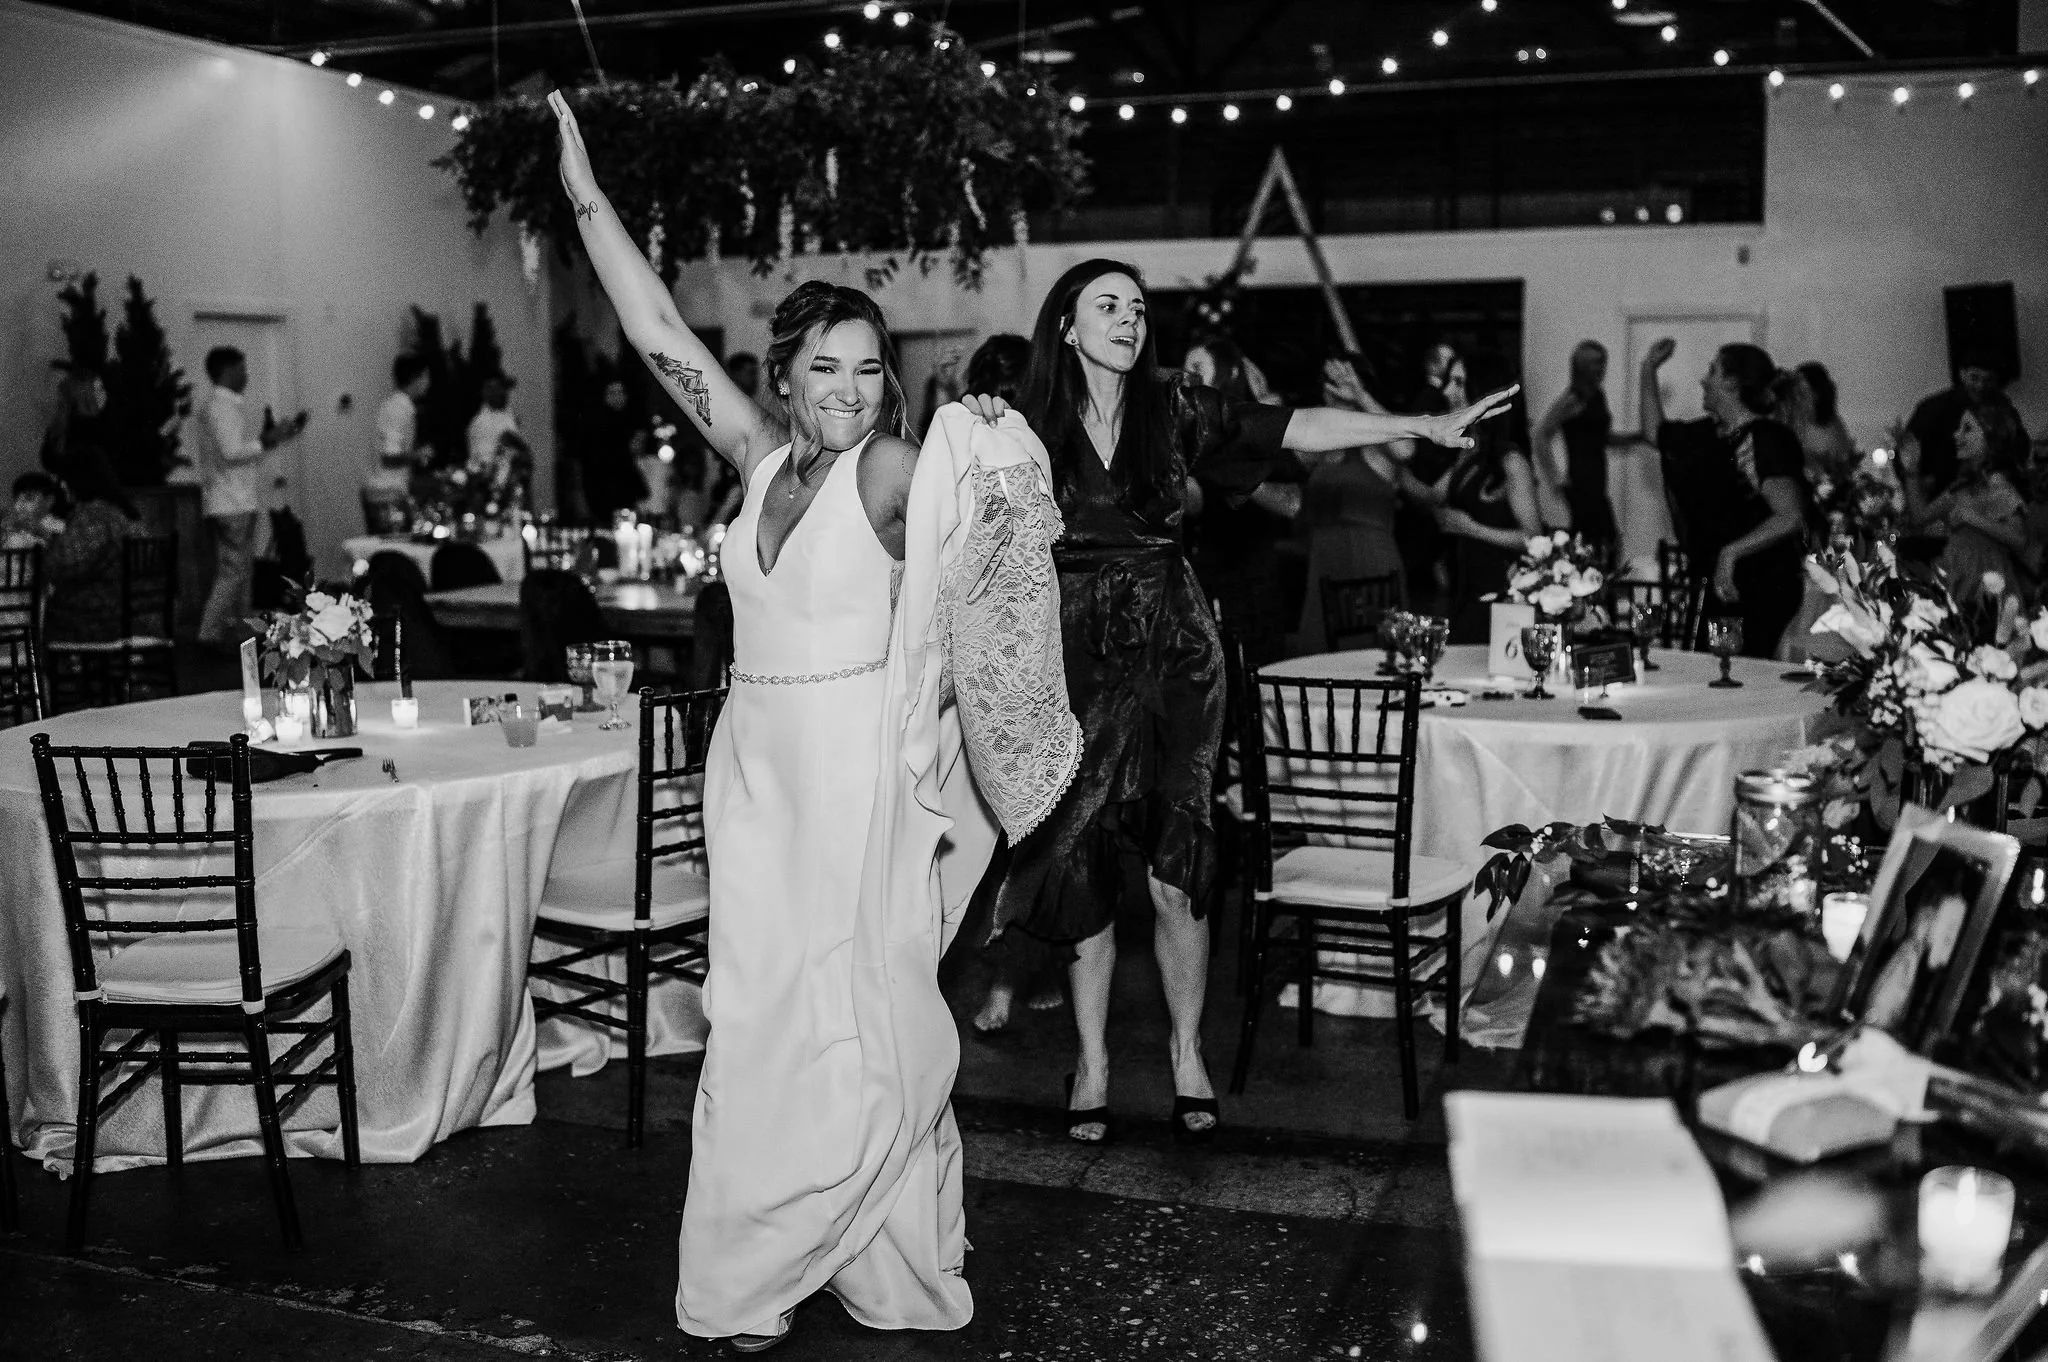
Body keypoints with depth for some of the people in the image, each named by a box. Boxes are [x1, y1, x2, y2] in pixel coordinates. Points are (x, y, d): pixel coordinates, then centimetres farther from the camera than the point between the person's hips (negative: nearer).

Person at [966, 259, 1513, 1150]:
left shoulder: (1175, 410, 2)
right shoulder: (1035, 427, 0)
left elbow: (1297, 429, -3)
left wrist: (1427, 426, -9)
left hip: (1174, 663, 1)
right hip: (1078, 667, 0)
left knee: (1175, 873, 1)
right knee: (1083, 870, 3)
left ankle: (1187, 1055, 20)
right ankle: (1092, 1065, 19)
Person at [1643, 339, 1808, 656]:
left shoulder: (1767, 439, -14)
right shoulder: (1708, 434, 11)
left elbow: (1790, 518, -21)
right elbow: (1655, 432, 28)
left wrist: (1732, 552, -27)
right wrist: (1649, 370, 23)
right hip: (1712, 583, 8)